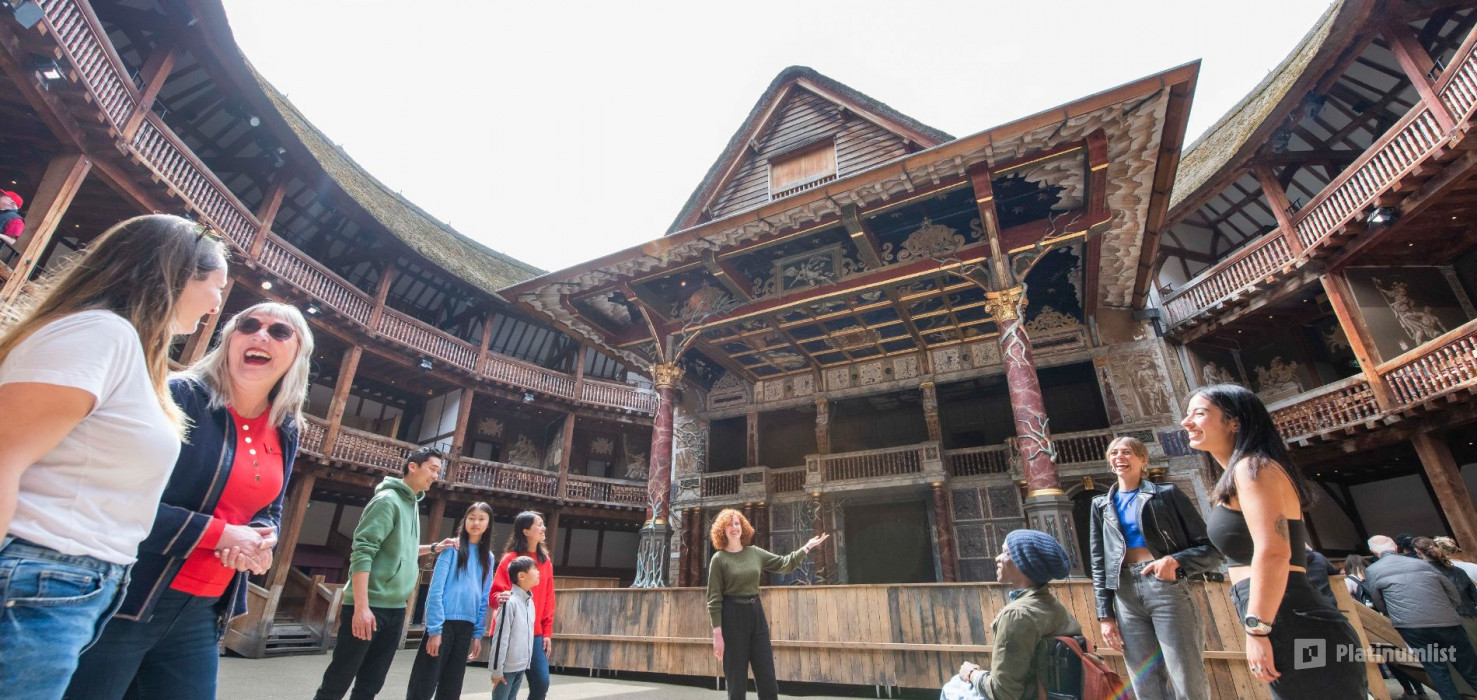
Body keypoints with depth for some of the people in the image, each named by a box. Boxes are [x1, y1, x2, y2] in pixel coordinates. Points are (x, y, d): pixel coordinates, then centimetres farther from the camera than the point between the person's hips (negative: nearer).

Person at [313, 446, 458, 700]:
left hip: (396, 610, 8)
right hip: (369, 606, -8)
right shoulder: (388, 500, -13)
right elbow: (362, 552, -20)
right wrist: (361, 606, -24)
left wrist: (433, 548, 12)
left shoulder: (412, 504, 14)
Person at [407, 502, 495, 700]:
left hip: (466, 626, 5)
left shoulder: (488, 557, 10)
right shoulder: (452, 547, -5)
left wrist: (478, 633, 6)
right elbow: (436, 589, -10)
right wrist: (434, 629, -15)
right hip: (444, 622, -5)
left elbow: (484, 598, 11)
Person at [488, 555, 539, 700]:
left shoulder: (530, 602, 7)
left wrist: (527, 661, 15)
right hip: (507, 666, -7)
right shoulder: (510, 601, -18)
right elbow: (500, 637, -16)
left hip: (522, 665, 7)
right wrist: (497, 669, -14)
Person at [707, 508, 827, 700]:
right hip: (732, 617, -5)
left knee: (768, 679, 8)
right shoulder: (719, 559, -7)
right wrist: (717, 633, -14)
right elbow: (714, 598, -8)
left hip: (756, 614, 5)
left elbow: (784, 564, 12)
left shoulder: (754, 552, 7)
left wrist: (807, 547, 4)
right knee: (736, 682, 5)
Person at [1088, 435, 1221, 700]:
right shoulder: (1101, 505, 17)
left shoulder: (1167, 494, 8)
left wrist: (1175, 560, -17)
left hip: (1165, 587, -3)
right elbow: (1099, 564, 14)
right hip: (1125, 596, 3)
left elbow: (1210, 549, 4)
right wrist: (1105, 614, 6)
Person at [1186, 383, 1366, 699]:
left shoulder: (1251, 466, -11)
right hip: (1296, 628, 10)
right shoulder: (1242, 472, 18)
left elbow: (1273, 553, -21)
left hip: (1294, 630, -10)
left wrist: (1257, 631, -20)